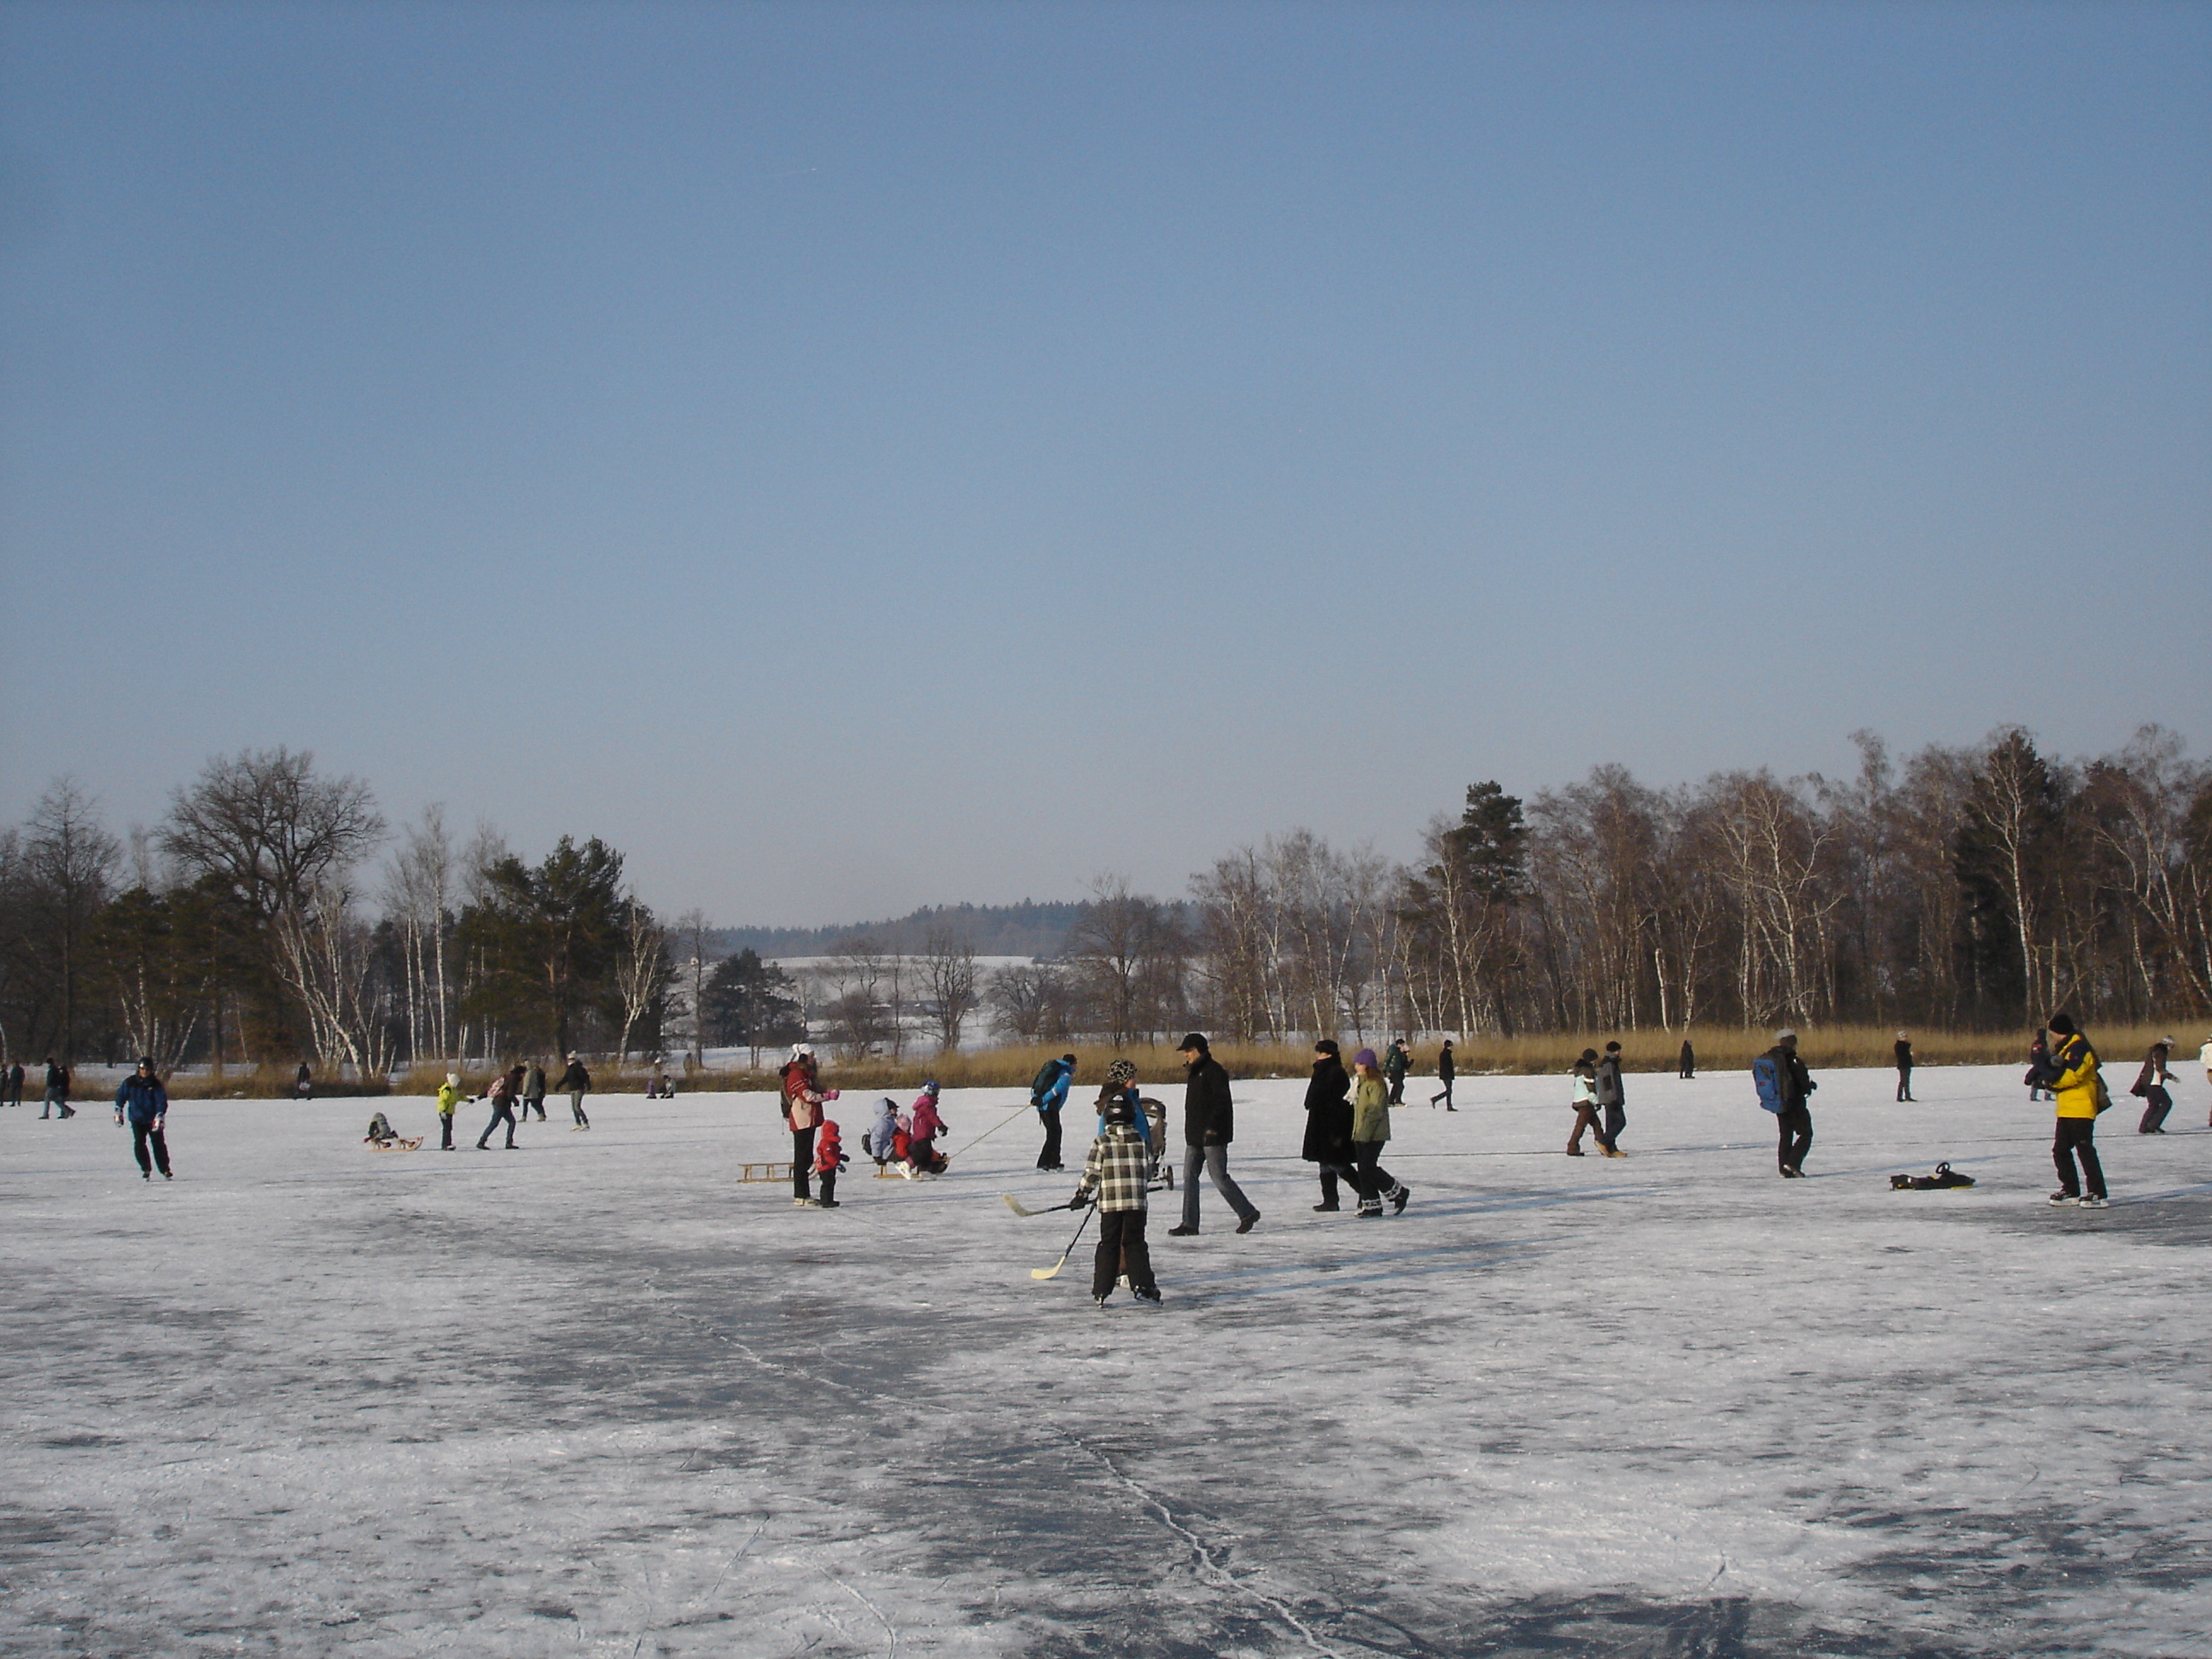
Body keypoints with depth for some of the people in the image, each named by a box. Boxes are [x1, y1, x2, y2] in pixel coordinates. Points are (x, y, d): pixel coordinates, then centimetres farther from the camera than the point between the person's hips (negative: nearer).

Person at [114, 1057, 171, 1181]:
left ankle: (165, 1170, 9)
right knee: (139, 1144, -9)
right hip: (137, 1119, 1)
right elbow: (121, 1095, 12)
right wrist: (118, 1111, 13)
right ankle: (145, 1170, 1)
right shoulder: (130, 1082, -2)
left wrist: (160, 1116, -21)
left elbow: (162, 1101, -9)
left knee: (158, 1144, 0)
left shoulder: (155, 1084, -6)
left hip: (152, 1119, -1)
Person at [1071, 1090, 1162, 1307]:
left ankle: (1101, 1291, 5)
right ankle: (1143, 1286, 1)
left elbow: (1092, 1173, -3)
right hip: (1136, 1202, 1)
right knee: (1135, 1244, 9)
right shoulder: (1140, 1141, 5)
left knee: (1108, 1245, 5)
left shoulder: (1101, 1142, -3)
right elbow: (1148, 1171, 11)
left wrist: (1081, 1196, 7)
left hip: (1109, 1203, -1)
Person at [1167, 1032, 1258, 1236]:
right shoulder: (1194, 1072, 17)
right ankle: (1189, 1223, 5)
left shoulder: (1213, 1071, -12)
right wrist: (1191, 1131, 18)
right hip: (1194, 1135, 10)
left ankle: (1248, 1213, 7)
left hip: (1213, 1135, -10)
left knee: (1219, 1177, -6)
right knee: (1189, 1176, 4)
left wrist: (1212, 1127, -23)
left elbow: (1221, 1101, -19)